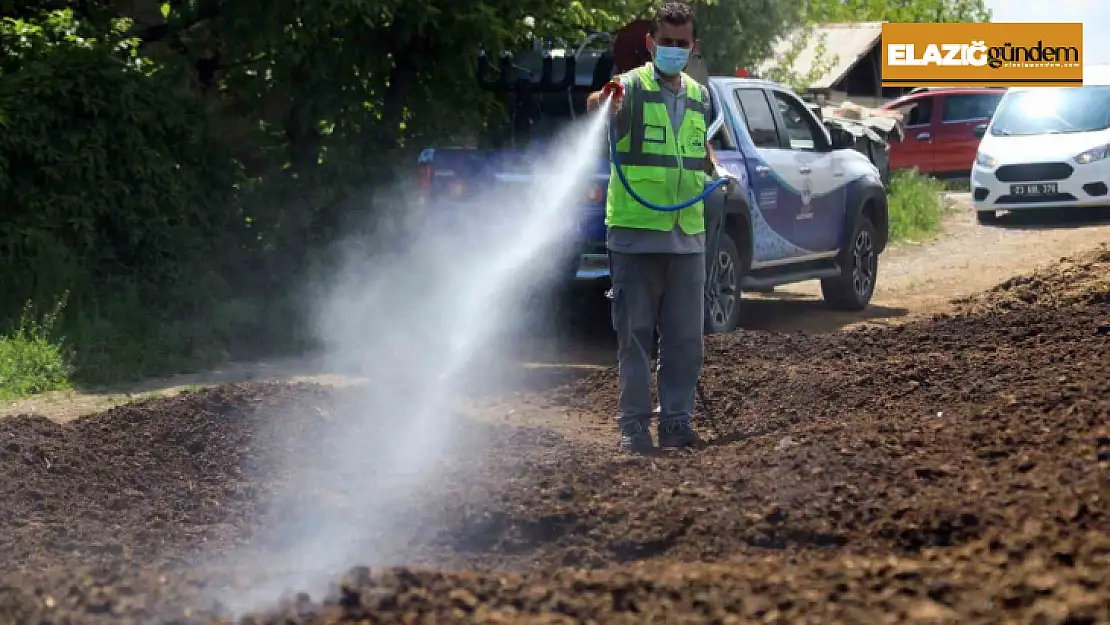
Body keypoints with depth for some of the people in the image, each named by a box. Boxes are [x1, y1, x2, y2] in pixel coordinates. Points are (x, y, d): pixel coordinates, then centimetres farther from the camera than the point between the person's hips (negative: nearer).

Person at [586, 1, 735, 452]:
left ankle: (677, 422, 12)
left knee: (685, 338, 5)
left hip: (687, 235, 5)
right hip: (635, 233, -5)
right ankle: (634, 424, 5)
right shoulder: (632, 87, -5)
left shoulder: (699, 97, 14)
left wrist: (717, 168, 10)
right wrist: (603, 104, -52)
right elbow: (605, 110, -28)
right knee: (636, 335, 0)